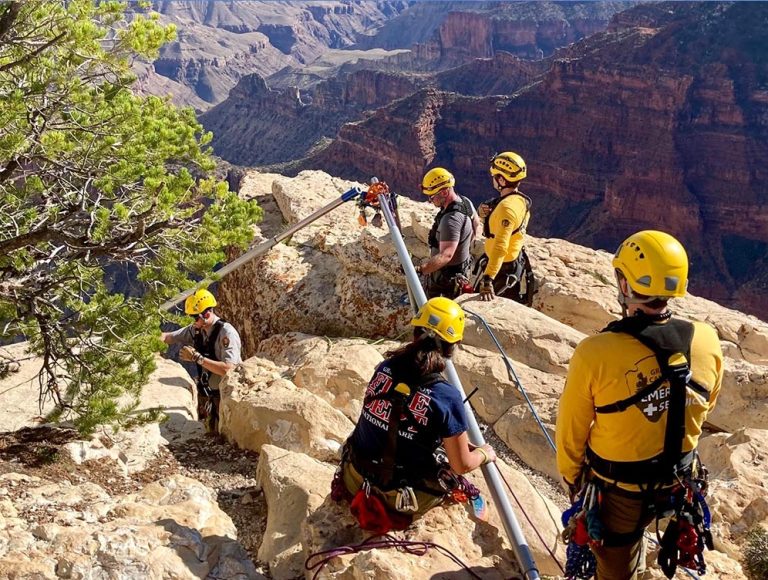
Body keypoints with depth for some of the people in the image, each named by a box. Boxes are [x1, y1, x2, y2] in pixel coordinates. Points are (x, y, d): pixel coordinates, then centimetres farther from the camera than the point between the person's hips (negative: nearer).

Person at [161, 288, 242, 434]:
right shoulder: (196, 329, 0)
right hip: (206, 394, 6)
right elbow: (168, 337, 12)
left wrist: (197, 358, -28)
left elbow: (228, 369, -30)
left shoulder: (227, 333, -21)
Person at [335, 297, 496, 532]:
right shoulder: (447, 396, -24)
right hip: (401, 498, -4)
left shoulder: (384, 369, -8)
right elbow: (462, 465, -13)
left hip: (356, 480, 4)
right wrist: (485, 453, 11)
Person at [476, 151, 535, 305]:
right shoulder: (520, 200, 1)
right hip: (516, 262, 10)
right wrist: (484, 212, -10)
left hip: (502, 266, -10)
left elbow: (500, 247, -39)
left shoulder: (507, 207, -29)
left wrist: (488, 280, -46)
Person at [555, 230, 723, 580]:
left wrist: (570, 474, 5)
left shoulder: (594, 354, -32)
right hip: (680, 483, 4)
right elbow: (705, 408, 2)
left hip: (617, 488, -4)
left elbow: (572, 430, -16)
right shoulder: (707, 342, -19)